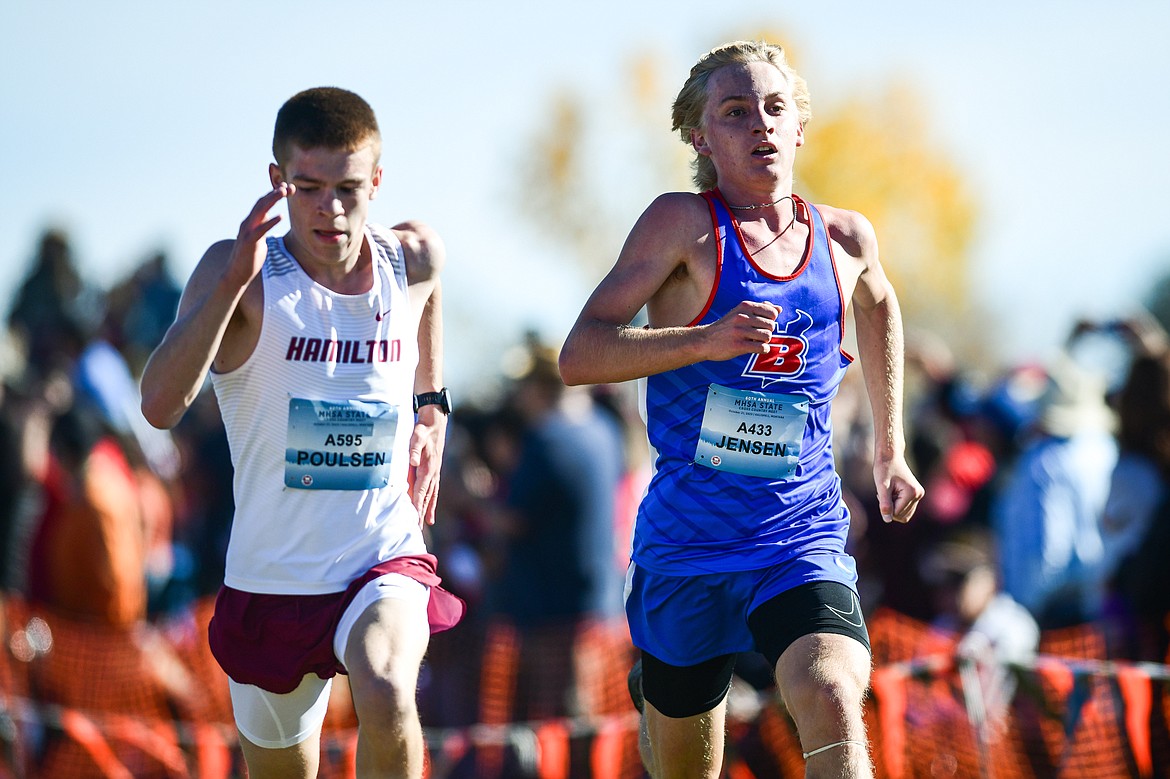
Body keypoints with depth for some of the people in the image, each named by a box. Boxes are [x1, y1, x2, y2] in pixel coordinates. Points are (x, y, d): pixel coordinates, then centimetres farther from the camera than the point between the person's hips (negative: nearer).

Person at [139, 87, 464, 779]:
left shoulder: (415, 259, -3)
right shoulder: (241, 271, -13)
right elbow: (161, 405, -29)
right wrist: (235, 276, -36)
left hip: (386, 565, 0)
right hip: (271, 583, 0)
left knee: (386, 696, -34)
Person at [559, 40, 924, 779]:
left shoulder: (843, 238, 5)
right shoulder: (683, 224, -6)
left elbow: (878, 304, 31)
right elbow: (579, 355, -13)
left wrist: (890, 450, 32)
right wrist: (707, 340, -27)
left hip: (806, 542, 1)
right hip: (689, 543, -1)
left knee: (833, 705, -27)